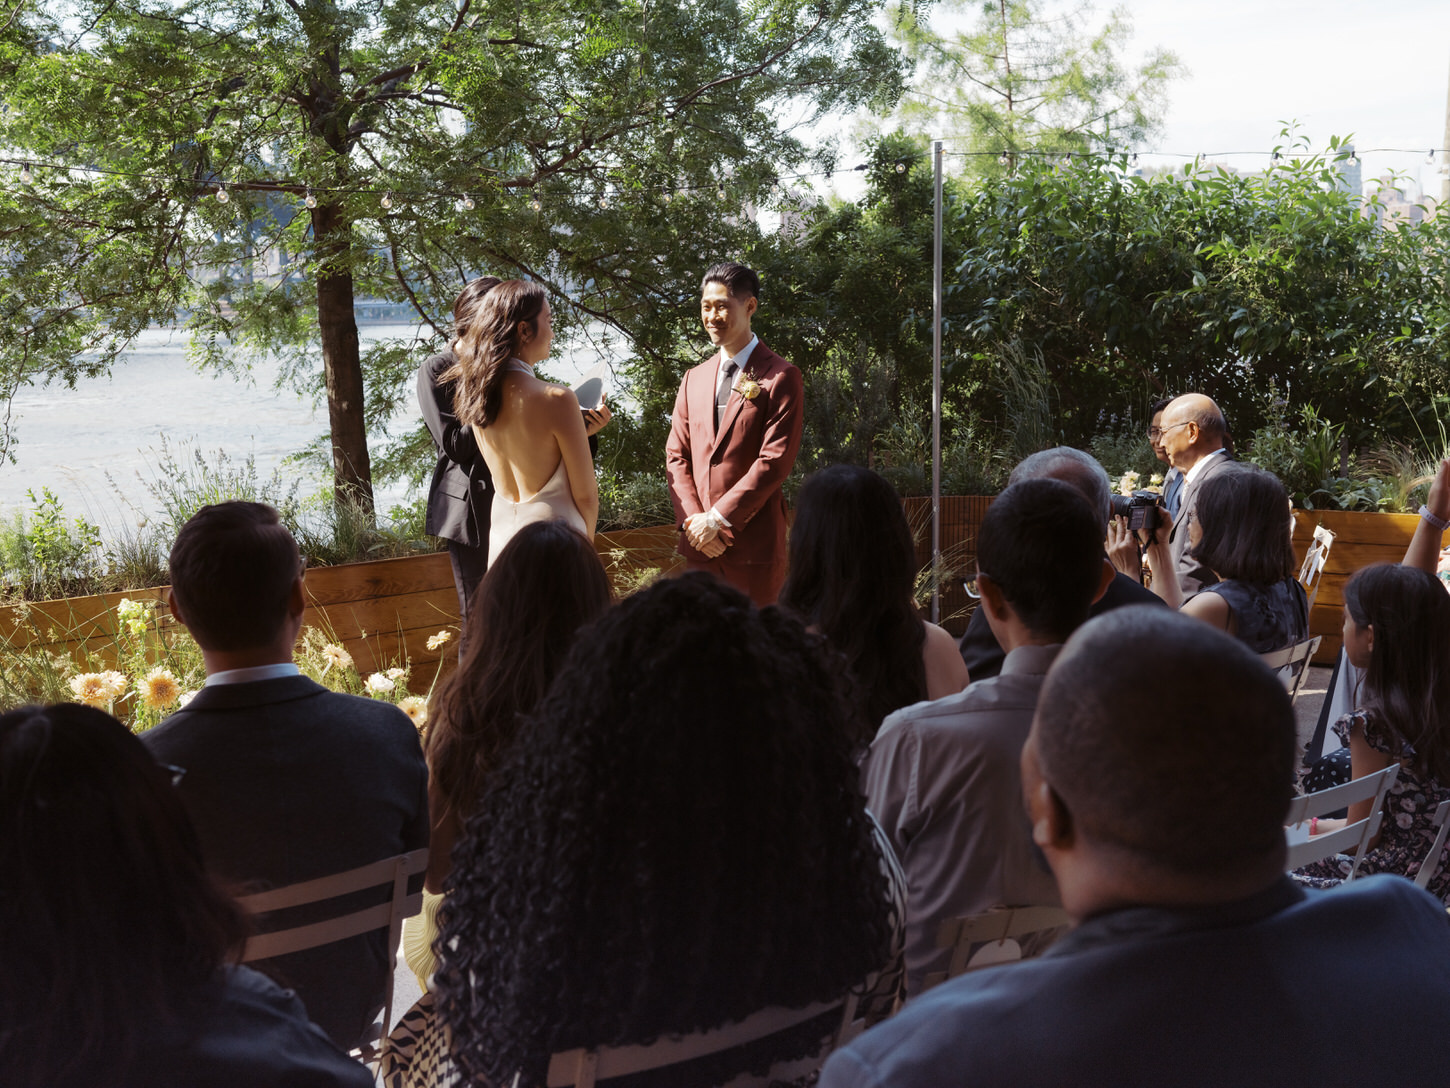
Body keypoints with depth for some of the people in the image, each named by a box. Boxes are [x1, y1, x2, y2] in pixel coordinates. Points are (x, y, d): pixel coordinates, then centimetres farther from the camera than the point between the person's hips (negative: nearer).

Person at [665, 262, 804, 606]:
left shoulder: (781, 377, -3)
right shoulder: (694, 379, 15)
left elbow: (775, 460, -11)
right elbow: (676, 456, 12)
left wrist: (718, 518, -13)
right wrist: (692, 520, -3)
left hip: (753, 542, -5)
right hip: (699, 541, 5)